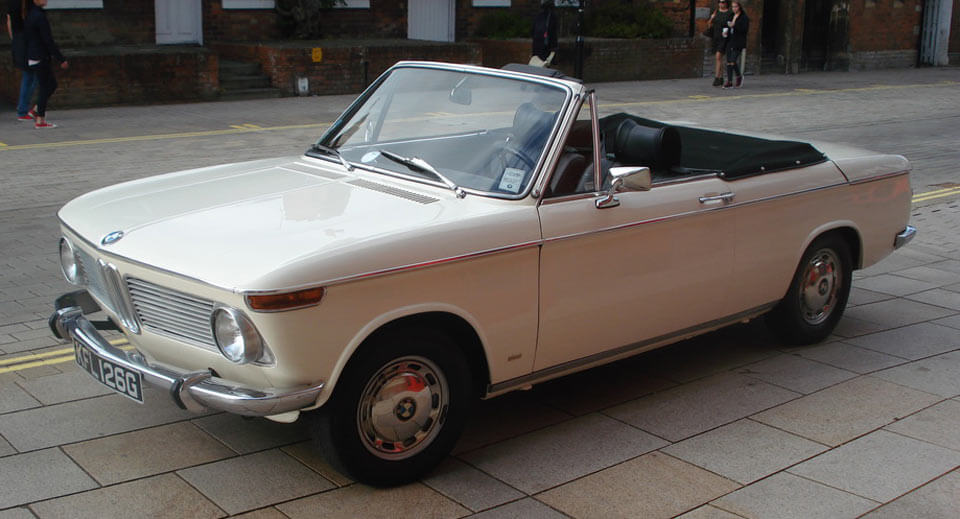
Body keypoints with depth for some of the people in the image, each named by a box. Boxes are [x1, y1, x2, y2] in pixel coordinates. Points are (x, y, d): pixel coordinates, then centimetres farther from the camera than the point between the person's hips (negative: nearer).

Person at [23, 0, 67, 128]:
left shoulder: (29, 15, 11)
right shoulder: (40, 17, -18)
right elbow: (48, 41, -20)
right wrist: (61, 59, -16)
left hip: (32, 57, 9)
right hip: (40, 58, -9)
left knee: (52, 85, 16)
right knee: (44, 88, -2)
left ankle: (36, 111, 15)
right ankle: (40, 120, 3)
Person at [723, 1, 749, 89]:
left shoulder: (744, 18, -5)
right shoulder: (731, 16, 15)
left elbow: (745, 29, -15)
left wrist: (734, 25, -21)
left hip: (738, 43, -6)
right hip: (730, 42, 6)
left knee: (733, 62, -13)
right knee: (728, 62, 0)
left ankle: (739, 76, 10)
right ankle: (729, 81, 4)